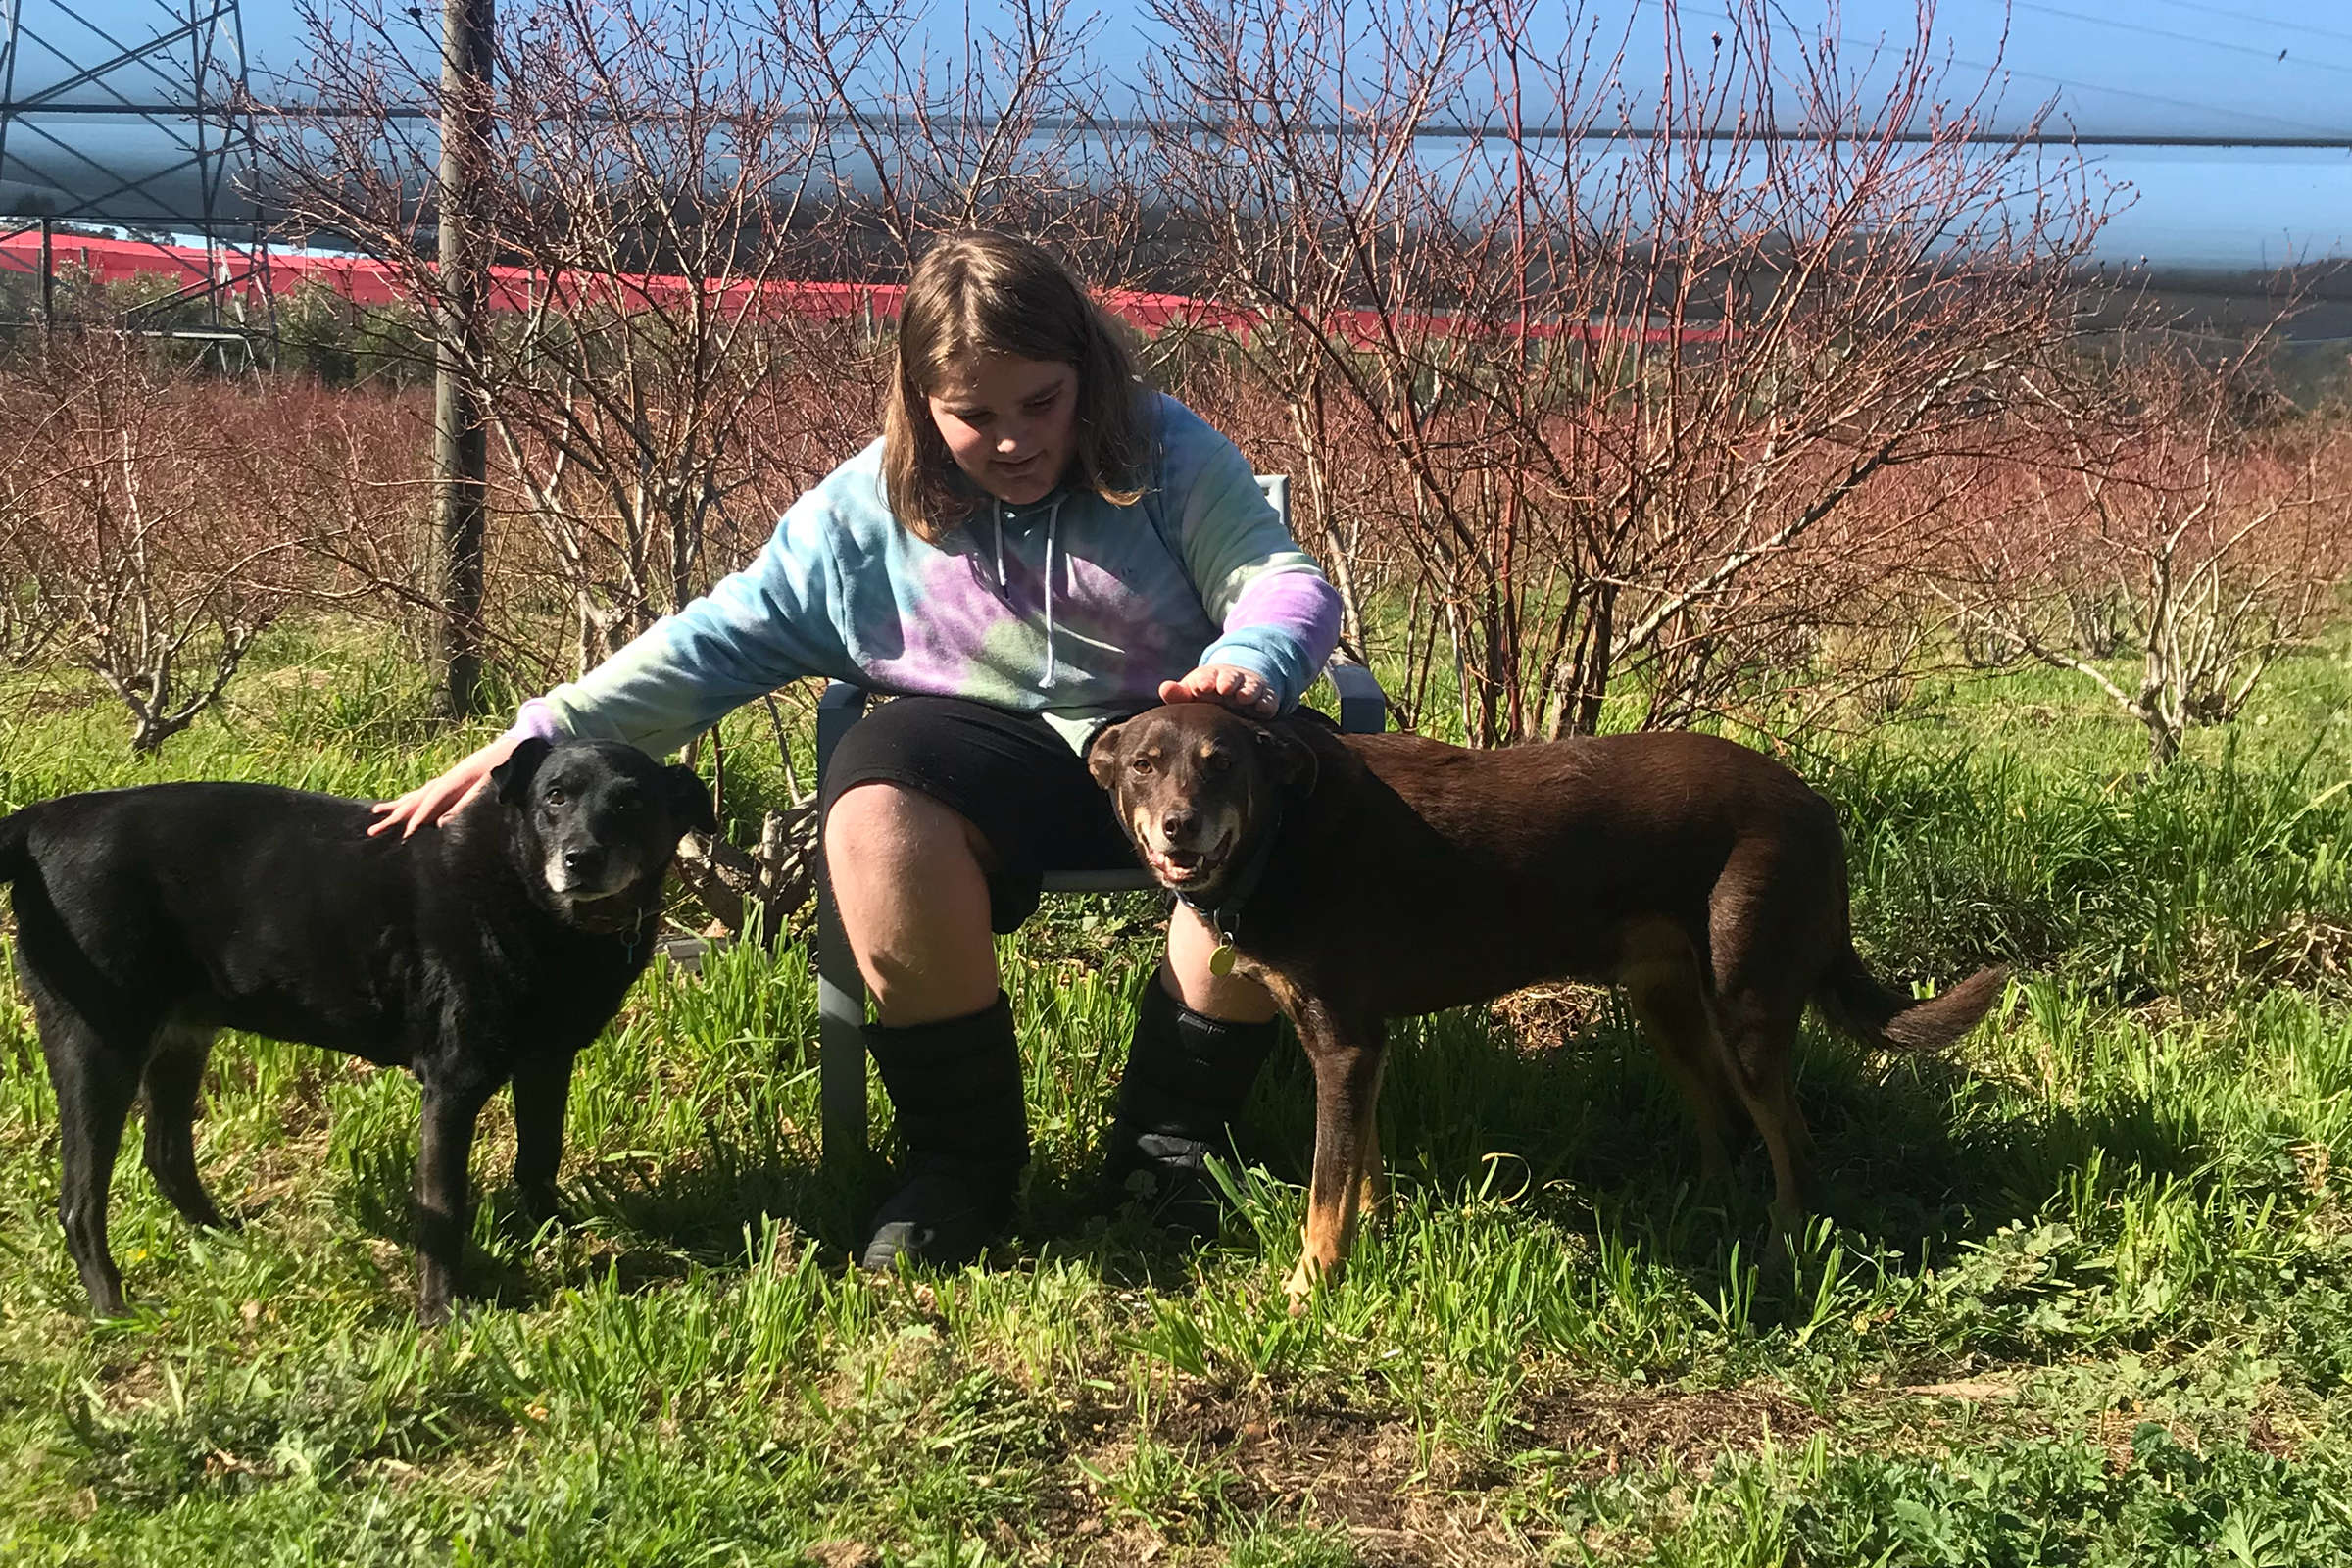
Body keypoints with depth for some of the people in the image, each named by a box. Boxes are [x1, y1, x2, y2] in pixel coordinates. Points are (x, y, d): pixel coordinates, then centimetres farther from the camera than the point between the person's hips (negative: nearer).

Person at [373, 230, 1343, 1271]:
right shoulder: (868, 508, 4)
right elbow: (720, 639, 4)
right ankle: (960, 1158, -17)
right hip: (991, 752, 0)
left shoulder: (1167, 455, 1)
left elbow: (1285, 581, -6)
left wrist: (1250, 663, -33)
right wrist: (539, 740, -6)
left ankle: (1165, 1142, -13)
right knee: (875, 806, -34)